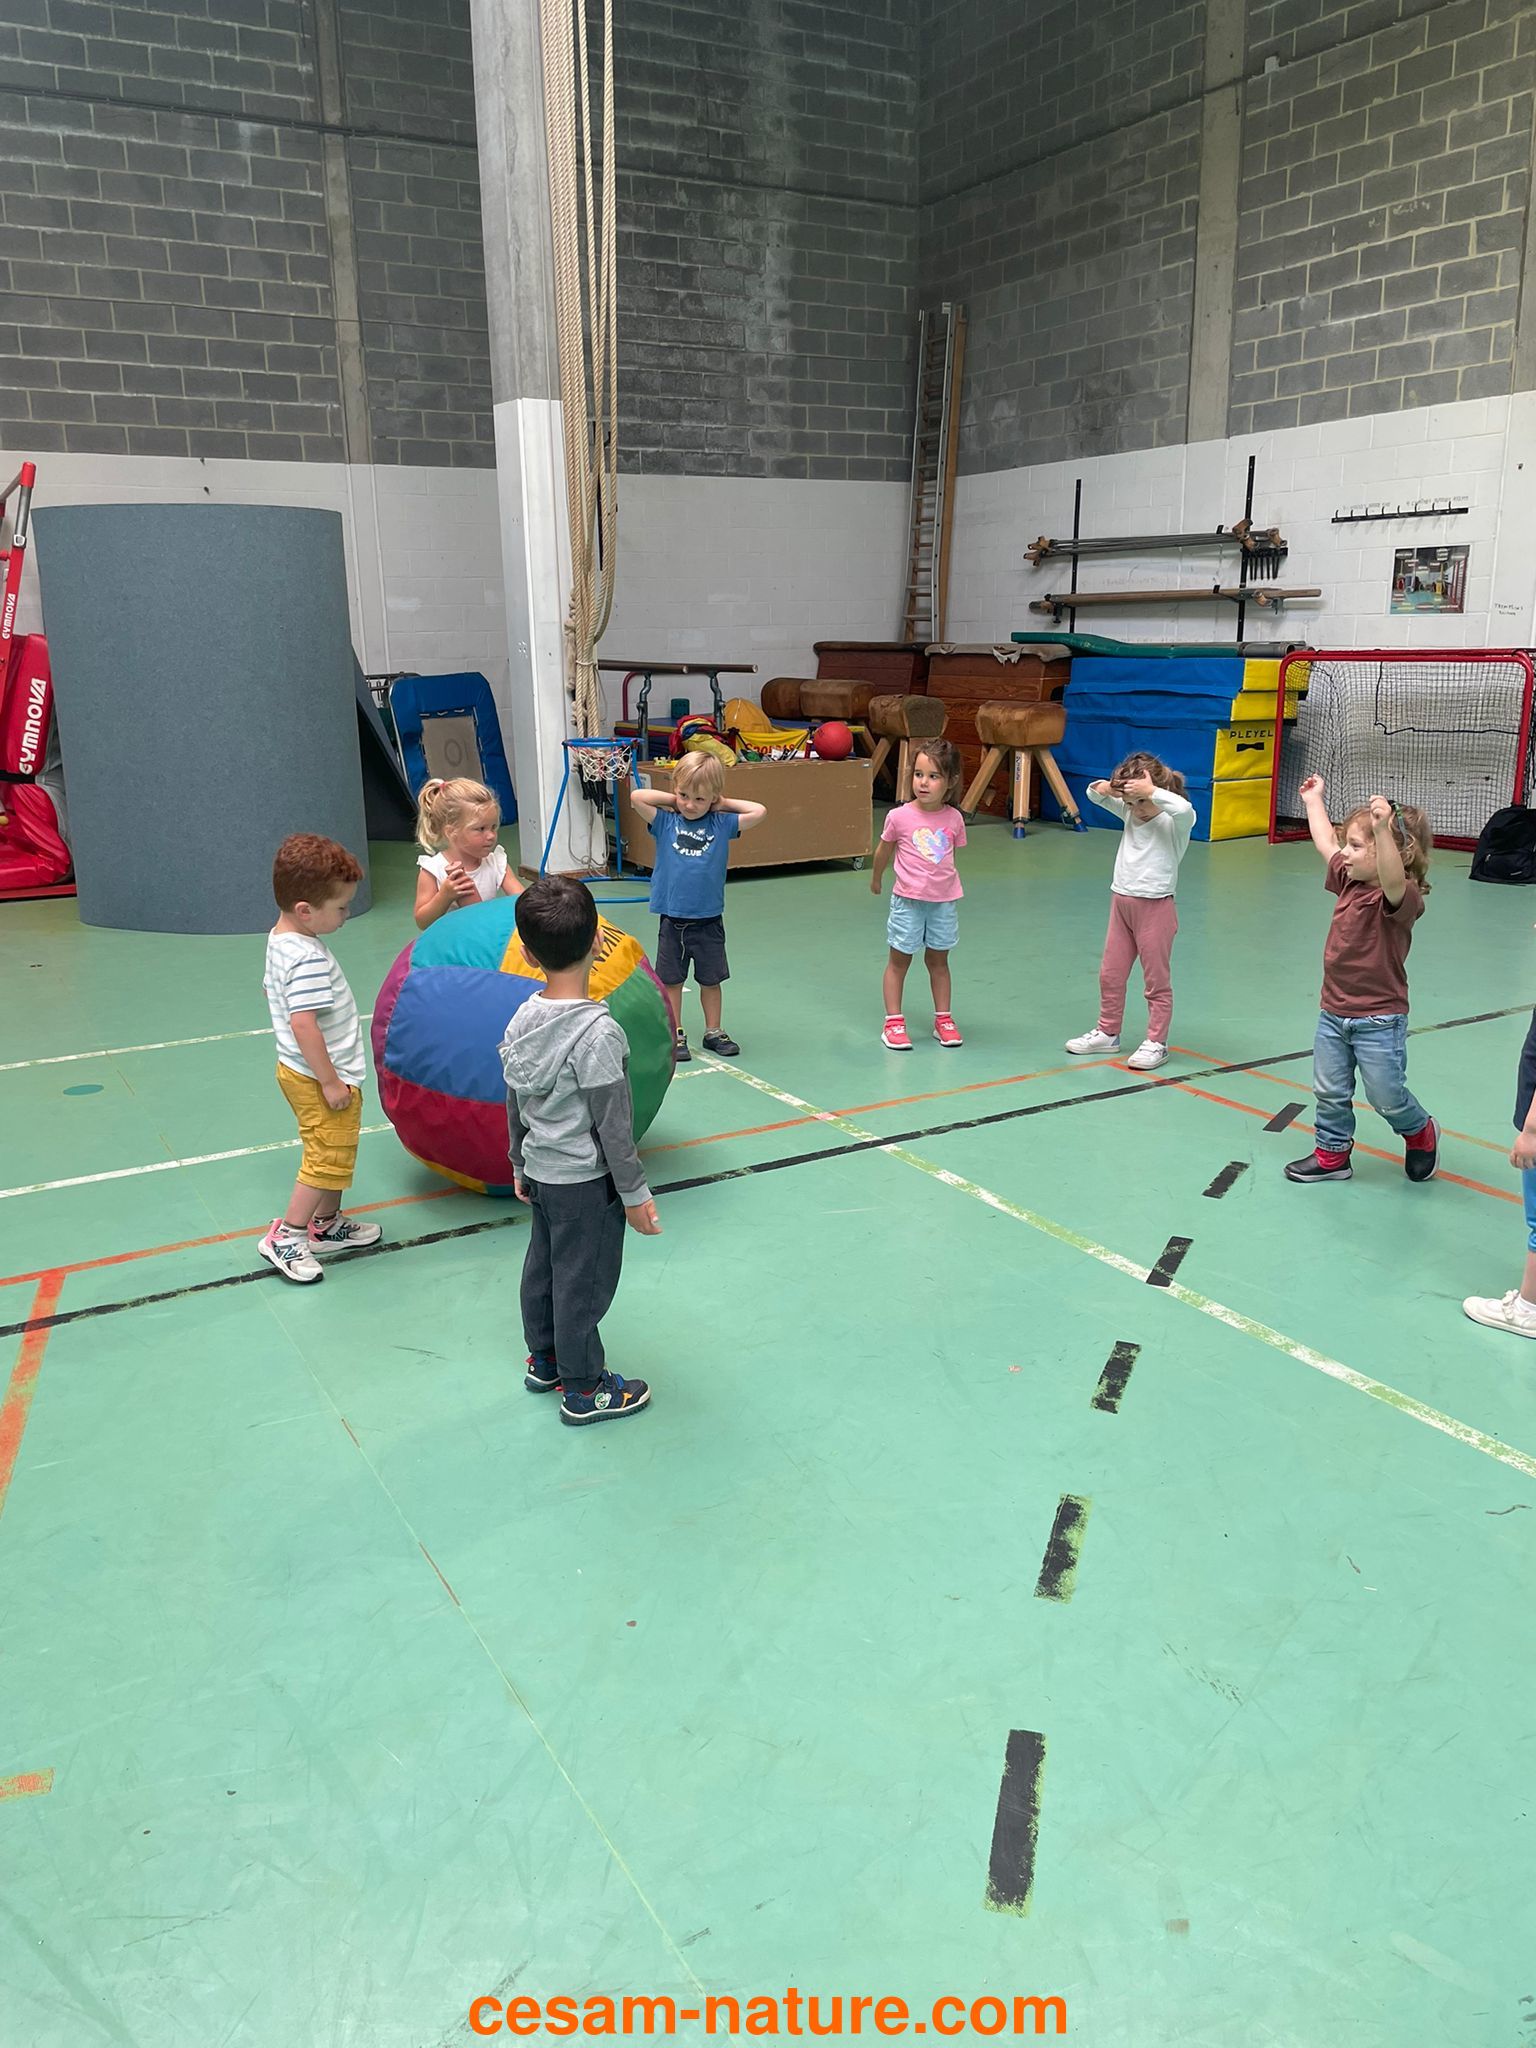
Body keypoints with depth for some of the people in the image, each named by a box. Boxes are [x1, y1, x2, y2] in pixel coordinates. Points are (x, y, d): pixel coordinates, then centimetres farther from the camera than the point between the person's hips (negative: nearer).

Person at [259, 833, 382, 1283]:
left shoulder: (280, 938, 4)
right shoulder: (308, 959, -27)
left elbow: (277, 994, 17)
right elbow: (303, 1024, -31)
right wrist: (330, 1081, -23)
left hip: (300, 1072, 10)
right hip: (321, 1078, -10)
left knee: (335, 1154, 22)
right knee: (327, 1158, 1)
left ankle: (327, 1225, 35)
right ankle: (285, 1236, 10)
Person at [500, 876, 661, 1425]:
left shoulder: (524, 1019, -5)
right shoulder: (597, 1033, -26)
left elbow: (514, 1105, 6)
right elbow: (613, 1125, -21)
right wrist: (635, 1194, -11)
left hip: (540, 1173, 7)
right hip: (585, 1181, -7)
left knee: (542, 1267, 22)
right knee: (584, 1281, 7)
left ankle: (544, 1362, 41)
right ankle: (583, 1390, 23)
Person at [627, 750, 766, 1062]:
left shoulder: (721, 824, 0)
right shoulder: (665, 822, -3)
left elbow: (759, 812, -6)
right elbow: (636, 797, -13)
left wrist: (724, 803, -1)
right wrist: (673, 799, -4)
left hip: (709, 921, 1)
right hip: (672, 921, -1)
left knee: (710, 980, 14)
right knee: (671, 981, 9)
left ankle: (713, 1032, 27)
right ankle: (675, 1036, 21)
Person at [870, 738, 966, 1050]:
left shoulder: (953, 819, -6)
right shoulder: (899, 817, -12)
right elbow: (884, 851, 5)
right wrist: (876, 880, 18)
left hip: (944, 901, 2)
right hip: (908, 901, -2)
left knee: (938, 960, 14)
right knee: (898, 961, 6)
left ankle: (943, 1020, 24)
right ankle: (893, 1023, 13)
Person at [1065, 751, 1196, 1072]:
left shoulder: (1175, 822, -13)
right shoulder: (1131, 813, 5)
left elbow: (1184, 807, -38)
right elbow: (1093, 794, 13)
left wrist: (1150, 791, -29)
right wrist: (1108, 787, -9)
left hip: (1155, 907, -7)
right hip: (1121, 901, 7)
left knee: (1156, 980, 4)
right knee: (1110, 974, 15)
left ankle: (1156, 1043, 13)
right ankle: (1107, 1033, 30)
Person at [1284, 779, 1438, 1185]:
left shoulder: (1403, 897, -21)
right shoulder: (1349, 881, 3)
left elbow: (1393, 879, -46)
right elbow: (1326, 844, 20)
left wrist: (1382, 829, -62)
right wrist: (1314, 801, 28)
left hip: (1378, 1020, -7)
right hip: (1334, 1013, 7)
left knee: (1386, 1097, 8)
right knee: (1330, 1092, 15)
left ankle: (1421, 1133, 37)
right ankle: (1332, 1154, 30)